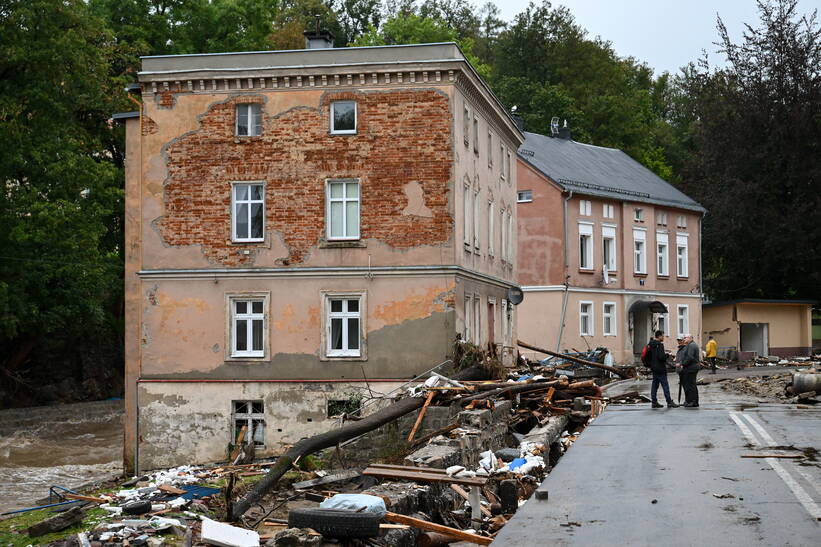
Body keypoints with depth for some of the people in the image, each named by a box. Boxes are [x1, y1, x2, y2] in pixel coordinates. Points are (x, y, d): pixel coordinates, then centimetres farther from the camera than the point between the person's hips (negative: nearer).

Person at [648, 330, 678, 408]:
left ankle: (654, 402, 11)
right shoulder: (659, 345, -17)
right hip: (660, 368, -9)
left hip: (654, 367, 9)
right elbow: (661, 357, -23)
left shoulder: (651, 344, 11)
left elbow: (649, 356, 17)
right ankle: (669, 402, -4)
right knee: (665, 385, -5)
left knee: (654, 385, 10)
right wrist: (667, 355, -6)